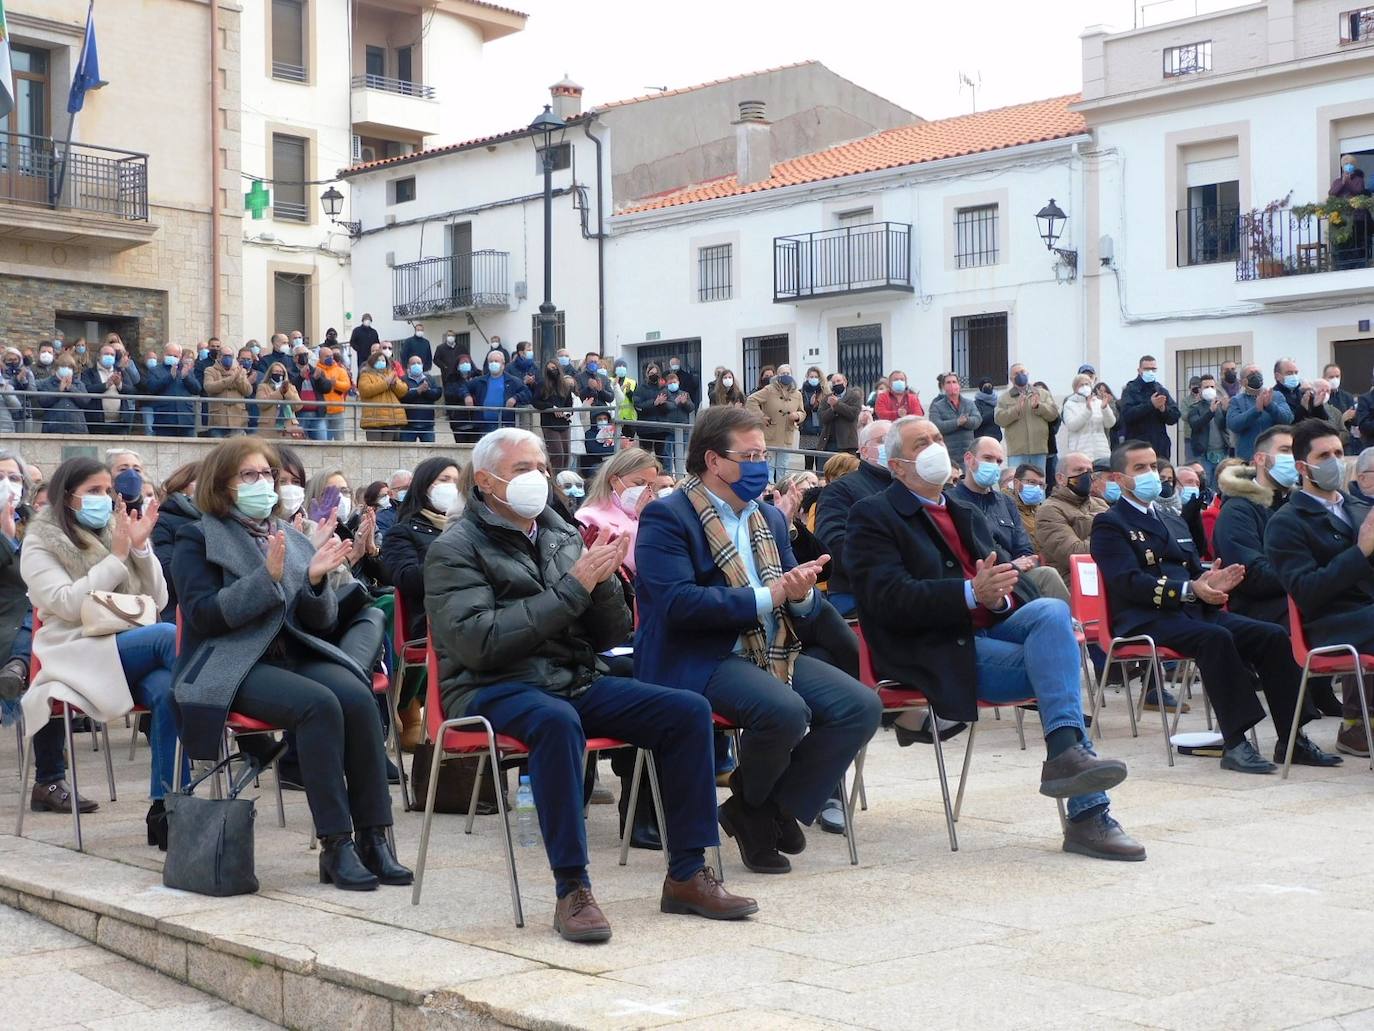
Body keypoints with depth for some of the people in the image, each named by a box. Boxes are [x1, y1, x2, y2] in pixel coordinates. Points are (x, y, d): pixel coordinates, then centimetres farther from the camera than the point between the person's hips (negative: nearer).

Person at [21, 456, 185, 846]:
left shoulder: (118, 531, 18)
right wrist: (117, 557, -11)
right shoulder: (40, 544, 7)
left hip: (132, 649, 4)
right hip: (79, 653, -4)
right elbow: (68, 605, -10)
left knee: (167, 691, -31)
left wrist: (141, 547, 0)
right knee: (169, 636, -32)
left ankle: (163, 806, -30)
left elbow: (157, 600, 13)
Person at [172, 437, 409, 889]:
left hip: (296, 656, 5)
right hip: (234, 666, -4)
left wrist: (316, 581, -7)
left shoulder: (293, 538, 19)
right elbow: (202, 615, -9)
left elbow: (323, 621, 14)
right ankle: (335, 845, -29)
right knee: (319, 704, -33)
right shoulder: (199, 539, 6)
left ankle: (372, 837, -26)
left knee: (357, 696, -28)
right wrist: (267, 577, -18)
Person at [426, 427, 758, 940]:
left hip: (578, 680, 6)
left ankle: (687, 875, -6)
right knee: (557, 721, -39)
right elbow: (478, 642, -19)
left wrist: (603, 582, -8)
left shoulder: (562, 535, 15)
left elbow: (611, 634, 14)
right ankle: (572, 890, -32)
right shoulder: (455, 549, -3)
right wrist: (572, 588, -18)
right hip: (494, 689, -6)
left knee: (689, 711, -11)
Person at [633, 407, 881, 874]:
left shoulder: (771, 517, 19)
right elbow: (676, 603, -20)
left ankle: (776, 804, 1)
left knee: (861, 706, -13)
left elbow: (807, 608, 18)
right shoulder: (666, 517, -5)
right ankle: (750, 805, -1)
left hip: (775, 654, 8)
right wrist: (767, 597, -18)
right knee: (786, 710, -33)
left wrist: (801, 594, -8)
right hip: (698, 661, -7)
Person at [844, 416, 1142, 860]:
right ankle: (1088, 812, -22)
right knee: (1054, 664, -22)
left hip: (989, 630, 6)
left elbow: (1005, 582, 18)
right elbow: (890, 599, -14)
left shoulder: (966, 515, 25)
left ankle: (1066, 749, -30)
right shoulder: (874, 516, 1)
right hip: (933, 652, -6)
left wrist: (999, 594, -8)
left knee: (1052, 610, -24)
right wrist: (971, 593, -24)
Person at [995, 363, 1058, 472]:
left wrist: (1038, 406, -12)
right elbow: (999, 419, -5)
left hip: (1039, 448, 2)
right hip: (1017, 450, -2)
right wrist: (1016, 409, -18)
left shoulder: (1043, 394, 13)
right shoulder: (1005, 398, 8)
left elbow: (1054, 413, 4)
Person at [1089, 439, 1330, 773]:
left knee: (1272, 635, -14)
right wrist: (1189, 590, -25)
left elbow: (1195, 572, 22)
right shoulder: (1109, 524, 3)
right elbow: (1129, 582, -12)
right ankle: (1235, 744, -34)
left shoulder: (1173, 521, 29)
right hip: (1146, 620, -7)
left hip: (1192, 611, 7)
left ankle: (1292, 739, -11)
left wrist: (1212, 581, -4)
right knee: (1215, 637, -35)